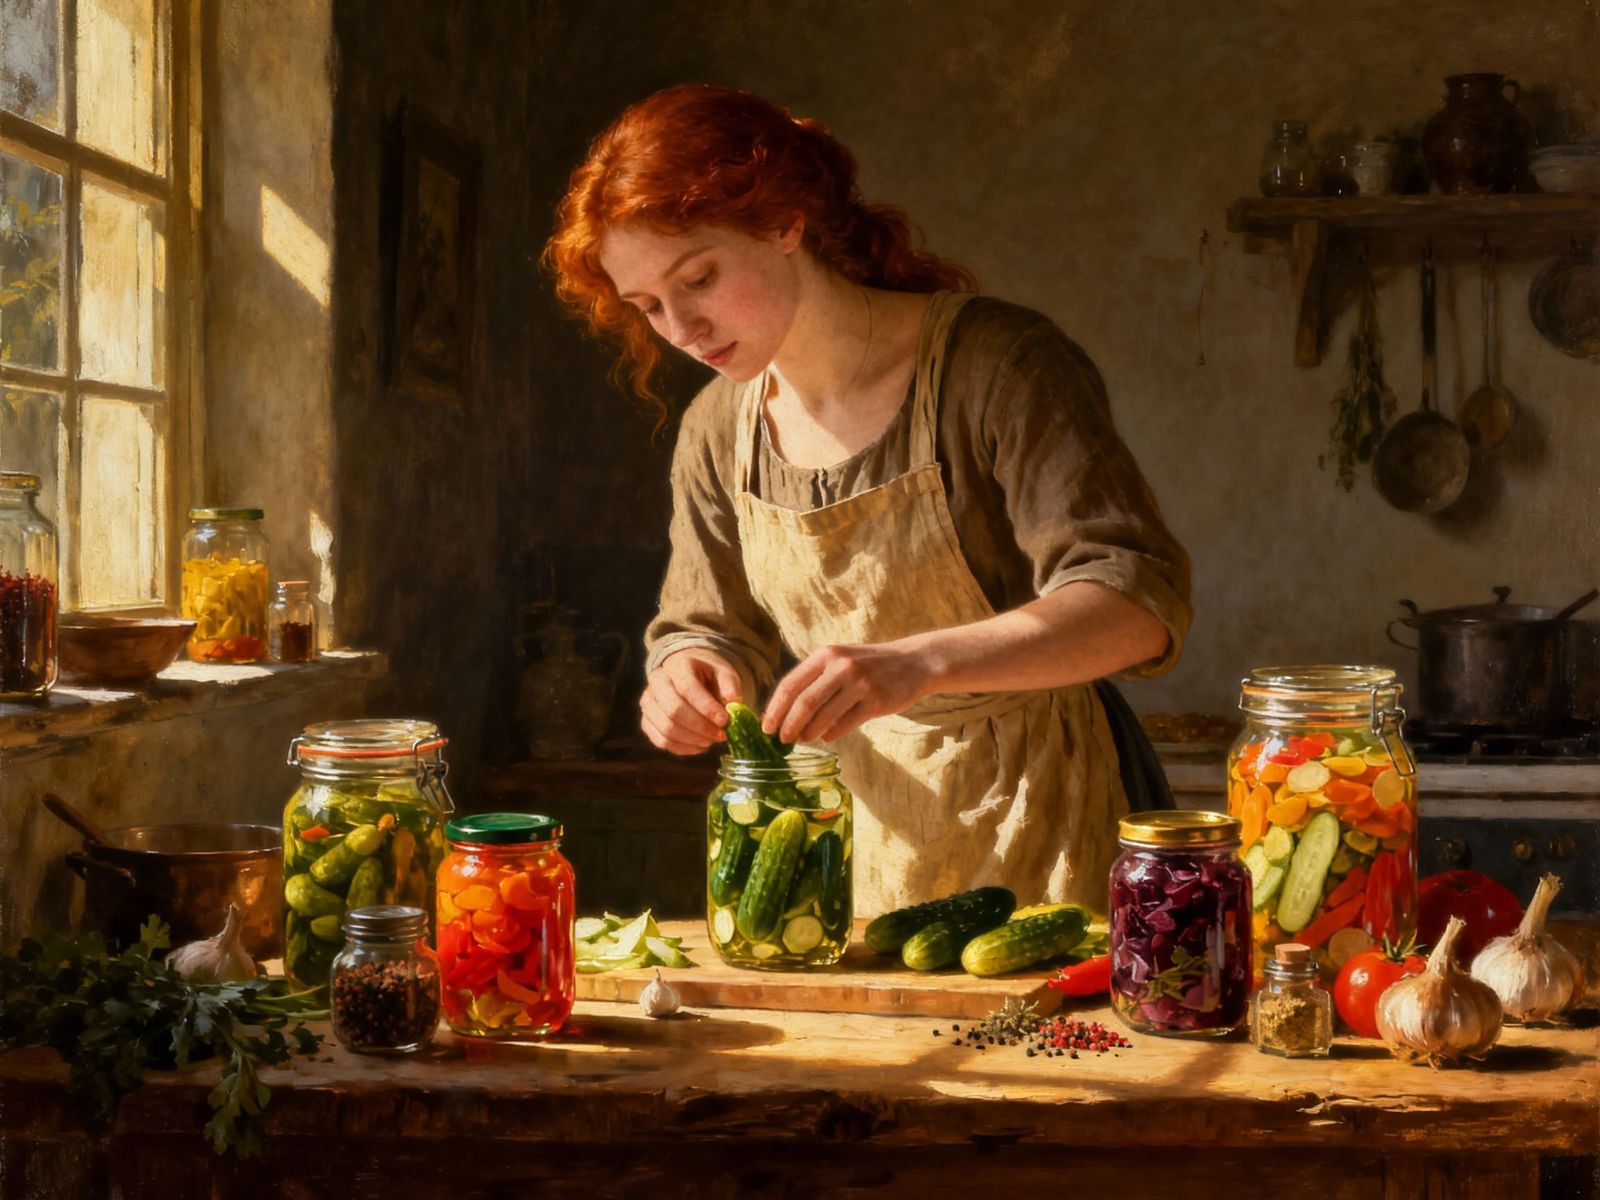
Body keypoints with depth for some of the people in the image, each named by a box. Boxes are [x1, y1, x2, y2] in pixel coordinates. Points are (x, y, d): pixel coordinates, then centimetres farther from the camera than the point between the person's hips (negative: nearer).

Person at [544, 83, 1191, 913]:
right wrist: (688, 676, -11)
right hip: (858, 828, 4)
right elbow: (711, 629, 14)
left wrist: (916, 663, -37)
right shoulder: (717, 434, 4)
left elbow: (1140, 602, -23)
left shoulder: (995, 368, -14)